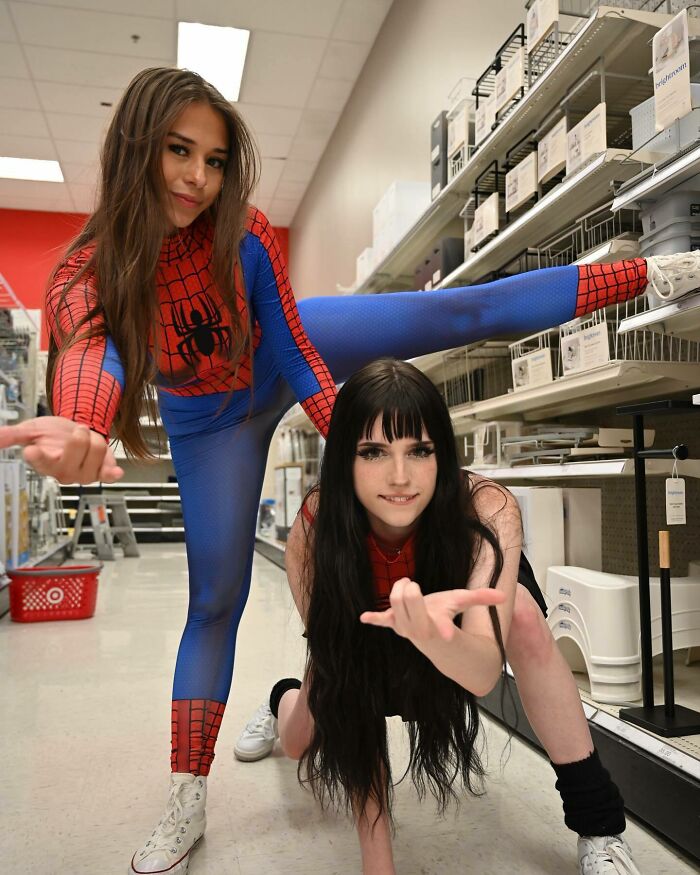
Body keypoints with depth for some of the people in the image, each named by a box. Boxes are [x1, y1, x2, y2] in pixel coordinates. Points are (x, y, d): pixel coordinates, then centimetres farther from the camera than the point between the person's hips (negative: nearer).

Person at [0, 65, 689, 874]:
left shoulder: (245, 234, -25)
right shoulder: (85, 275, -29)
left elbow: (293, 350, -21)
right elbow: (91, 355, -51)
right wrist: (77, 428, -75)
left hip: (284, 353, 1)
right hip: (212, 421, -1)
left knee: (469, 313, -10)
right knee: (216, 597, -1)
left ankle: (653, 273, 4)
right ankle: (187, 805, 14)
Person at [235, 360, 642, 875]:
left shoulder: (488, 509, -40)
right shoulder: (312, 535, -36)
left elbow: (485, 671, -49)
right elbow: (344, 676, -33)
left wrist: (432, 633, -73)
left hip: (466, 593, -1)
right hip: (374, 626, 1)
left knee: (522, 613, -33)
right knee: (303, 743, -1)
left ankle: (598, 825, -15)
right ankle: (284, 698, 38)